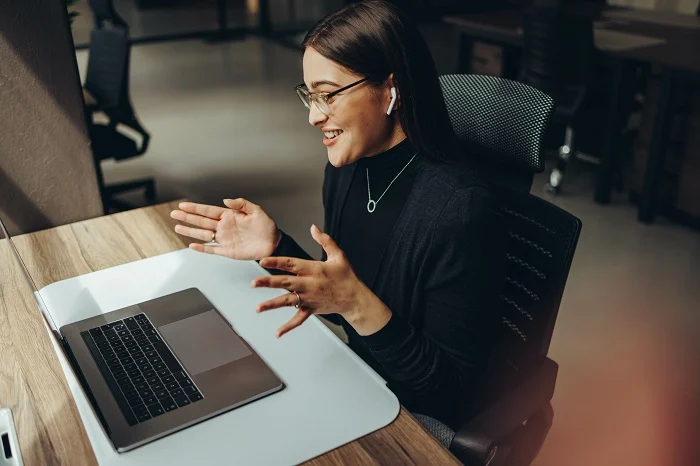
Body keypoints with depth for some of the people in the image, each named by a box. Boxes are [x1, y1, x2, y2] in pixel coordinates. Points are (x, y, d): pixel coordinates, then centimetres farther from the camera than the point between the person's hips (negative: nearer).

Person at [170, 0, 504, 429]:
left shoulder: (458, 212, -29)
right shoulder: (347, 165, -6)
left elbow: (452, 389, -21)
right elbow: (337, 299, 5)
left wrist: (360, 305, -34)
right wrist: (275, 247, -10)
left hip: (418, 422, -5)